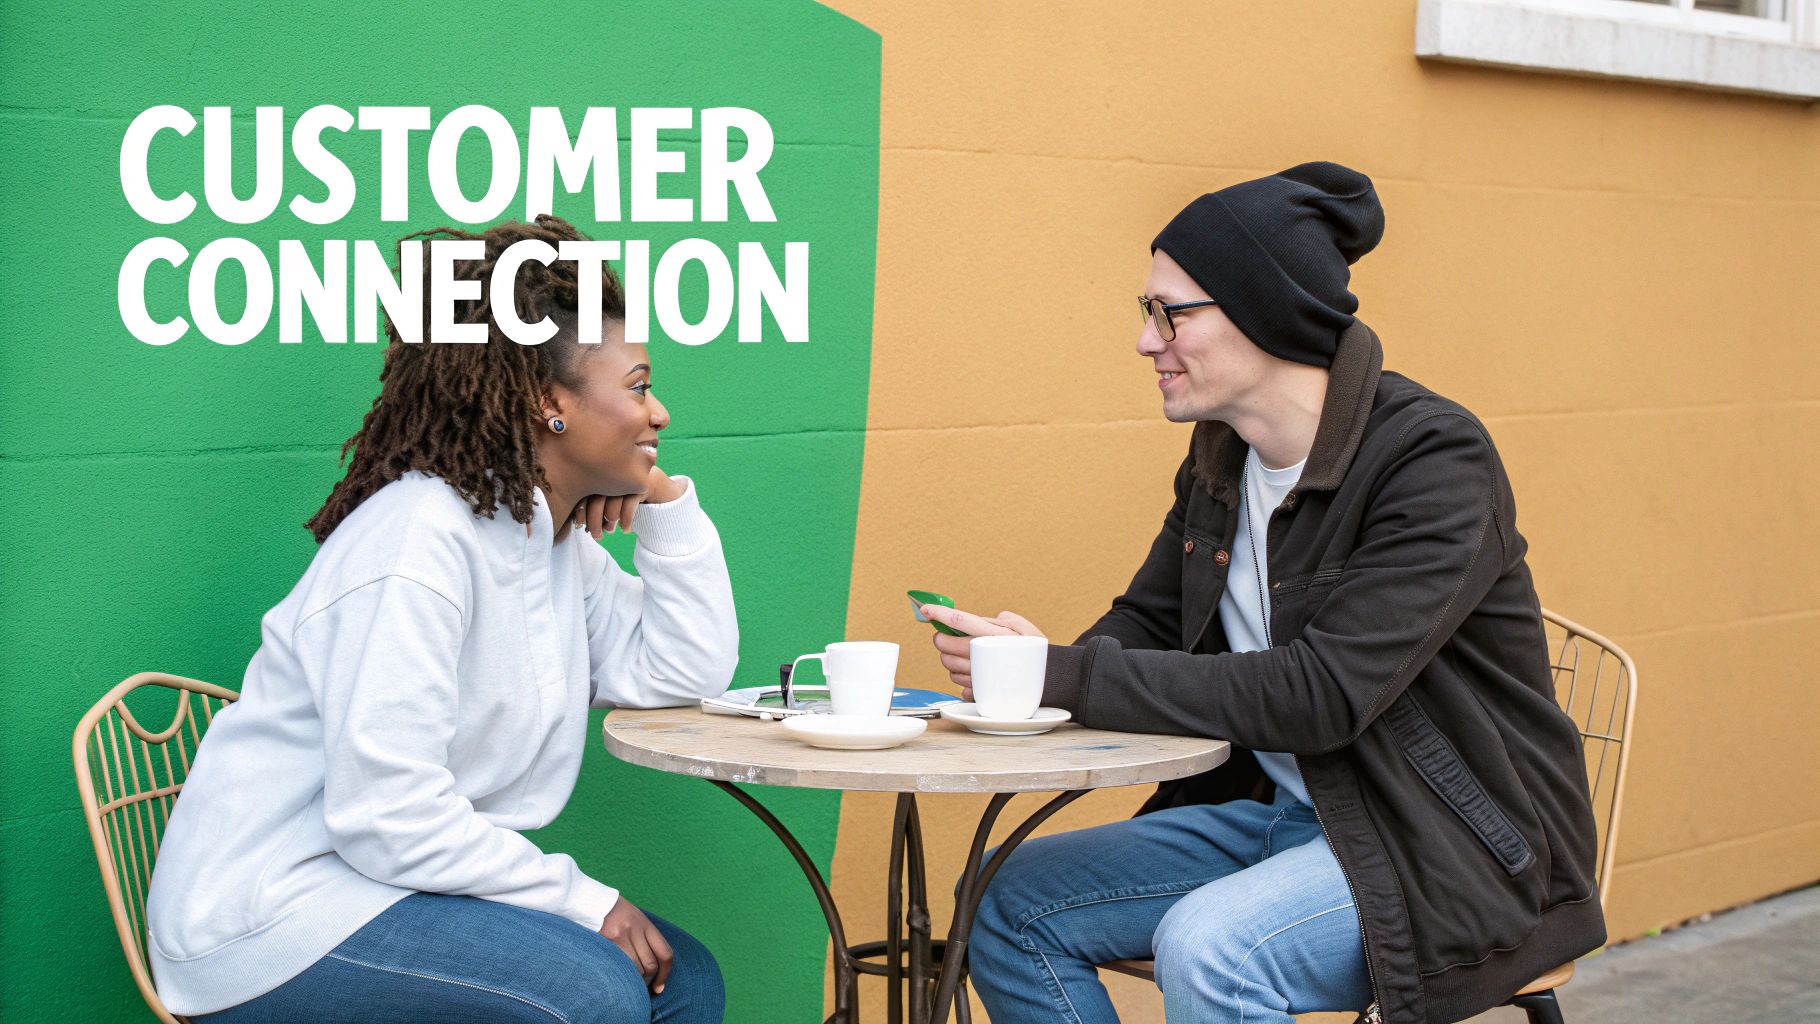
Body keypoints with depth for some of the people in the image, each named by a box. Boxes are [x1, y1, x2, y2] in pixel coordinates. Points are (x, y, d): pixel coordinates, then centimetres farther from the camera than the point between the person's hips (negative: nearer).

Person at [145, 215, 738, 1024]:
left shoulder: (556, 537, 8)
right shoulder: (422, 539, -21)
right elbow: (388, 815, -26)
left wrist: (663, 499, 2)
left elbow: (685, 673, 7)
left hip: (381, 884, 9)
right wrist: (584, 900, -20)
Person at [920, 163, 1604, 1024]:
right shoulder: (1220, 460, 4)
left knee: (1206, 946, -32)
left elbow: (1320, 695, -28)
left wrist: (1064, 676, -28)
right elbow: (1146, 623, 13)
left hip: (1449, 846, -8)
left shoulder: (1435, 460, -20)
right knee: (1014, 904, -3)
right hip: (1281, 815, 8)